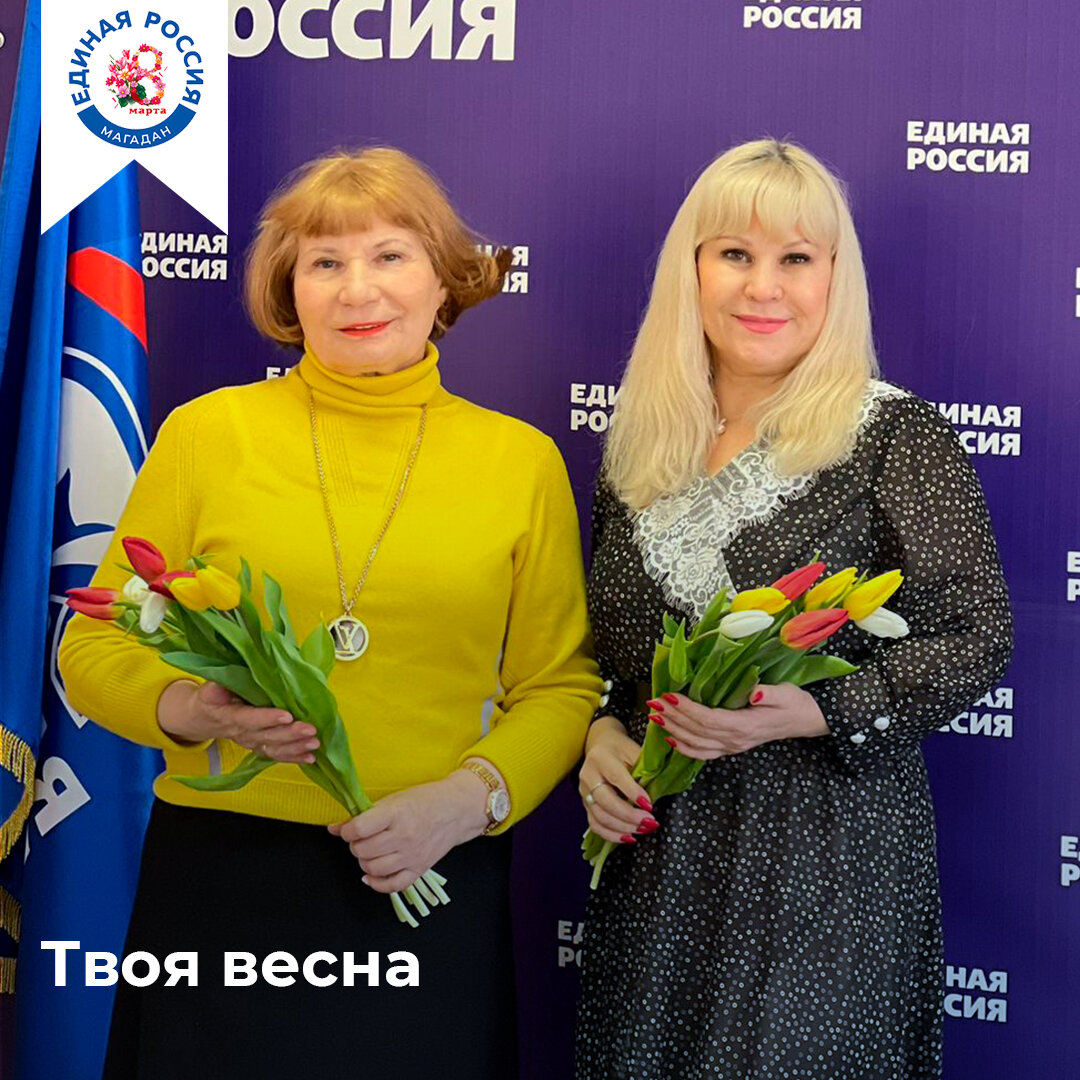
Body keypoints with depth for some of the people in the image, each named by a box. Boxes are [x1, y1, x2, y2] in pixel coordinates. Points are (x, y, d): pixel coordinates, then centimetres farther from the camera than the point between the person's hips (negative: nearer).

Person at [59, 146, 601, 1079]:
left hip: (432, 889, 1)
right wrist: (193, 709, -15)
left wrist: (469, 796, -11)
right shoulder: (209, 431, 1)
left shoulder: (521, 459, 4)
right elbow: (96, 649, 5)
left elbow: (561, 686, 6)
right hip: (221, 873, 0)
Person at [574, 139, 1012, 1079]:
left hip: (827, 851, -4)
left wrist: (808, 713, -21)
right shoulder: (642, 443, 8)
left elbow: (976, 638, -10)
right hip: (655, 848, 5)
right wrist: (600, 736, -2)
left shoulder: (896, 437, -7)